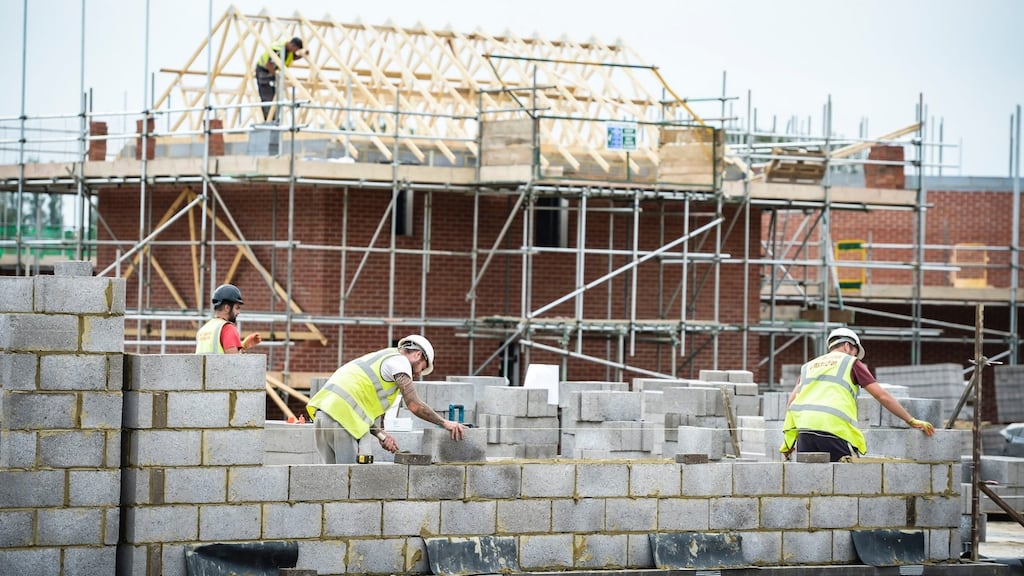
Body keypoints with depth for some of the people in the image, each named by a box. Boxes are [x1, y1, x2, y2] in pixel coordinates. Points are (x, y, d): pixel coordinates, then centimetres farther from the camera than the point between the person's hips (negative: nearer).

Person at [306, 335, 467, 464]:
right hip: (341, 416, -9)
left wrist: (381, 435, 9)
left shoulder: (379, 358, 31)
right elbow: (414, 405, -5)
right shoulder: (399, 360, 3)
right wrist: (444, 423, 6)